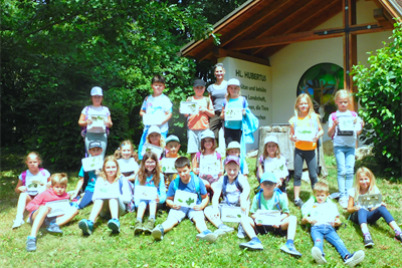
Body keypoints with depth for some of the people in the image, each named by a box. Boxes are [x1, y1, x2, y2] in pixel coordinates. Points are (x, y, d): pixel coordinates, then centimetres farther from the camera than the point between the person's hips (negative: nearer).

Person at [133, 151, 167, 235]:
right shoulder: (140, 176, 7)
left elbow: (163, 194, -3)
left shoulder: (159, 176, 3)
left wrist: (159, 199, -27)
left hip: (154, 200, -1)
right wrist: (137, 201, -21)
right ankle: (138, 222, -57)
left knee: (152, 200, -35)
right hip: (142, 199, 1)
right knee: (142, 202, -33)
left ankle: (151, 221, -58)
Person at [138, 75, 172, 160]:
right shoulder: (148, 99, 14)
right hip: (148, 127, 4)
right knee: (142, 148, 3)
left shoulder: (165, 99, 0)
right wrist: (145, 115, -2)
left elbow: (169, 114, -4)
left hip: (161, 129, -4)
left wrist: (161, 122, -18)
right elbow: (141, 111, 20)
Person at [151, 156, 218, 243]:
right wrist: (173, 205, -12)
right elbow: (168, 199, 11)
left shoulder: (197, 181, 1)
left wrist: (201, 206, -13)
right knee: (171, 219, -28)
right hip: (179, 207, 1)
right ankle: (160, 230, -58)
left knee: (199, 218, -32)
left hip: (194, 207, -1)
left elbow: (205, 198, 8)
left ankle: (204, 232, -62)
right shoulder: (174, 183, 3)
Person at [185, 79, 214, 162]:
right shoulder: (190, 99, 12)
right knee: (193, 151, -3)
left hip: (204, 128, 0)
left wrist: (205, 110, -6)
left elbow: (212, 114, 11)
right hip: (192, 128, 0)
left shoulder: (207, 100, 13)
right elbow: (185, 114, 11)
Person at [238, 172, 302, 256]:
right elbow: (253, 213, 9)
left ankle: (289, 243, -43)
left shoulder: (280, 196, 0)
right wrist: (256, 218, -16)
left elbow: (286, 213, 0)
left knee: (293, 218, -25)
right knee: (244, 219, -19)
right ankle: (255, 241, -41)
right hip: (261, 225, 2)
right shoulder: (257, 197, 5)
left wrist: (279, 219, -21)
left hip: (276, 225, -1)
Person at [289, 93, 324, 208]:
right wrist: (293, 137, -14)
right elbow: (291, 134, 8)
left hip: (310, 150, 0)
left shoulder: (314, 117, 1)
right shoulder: (294, 119, 2)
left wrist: (317, 136, -13)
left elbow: (321, 130, 7)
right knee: (297, 174, 2)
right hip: (299, 150, 0)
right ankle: (297, 198, 11)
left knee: (313, 175, 4)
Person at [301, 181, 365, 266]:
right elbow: (303, 221, 26)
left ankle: (347, 257, -54)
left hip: (329, 228, 2)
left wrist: (337, 222, 4)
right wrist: (307, 219, 2)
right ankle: (320, 256, -64)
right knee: (318, 240, -35)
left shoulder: (332, 205, 36)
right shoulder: (311, 205, 32)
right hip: (316, 228, -2)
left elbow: (337, 219, 29)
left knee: (338, 240, -29)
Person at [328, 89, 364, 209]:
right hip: (339, 145, -2)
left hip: (350, 145, 2)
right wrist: (334, 125, -16)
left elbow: (357, 133, 11)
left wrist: (361, 126, -8)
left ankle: (349, 195, 9)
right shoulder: (333, 116, 4)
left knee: (350, 171, -1)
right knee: (342, 171, -7)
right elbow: (330, 134, 1)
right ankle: (342, 196, -1)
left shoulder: (353, 115, 11)